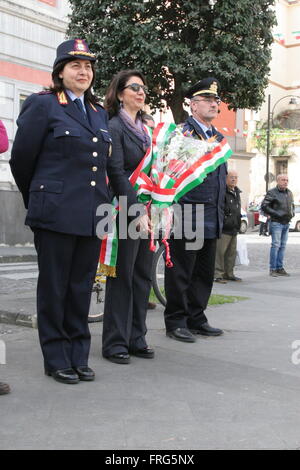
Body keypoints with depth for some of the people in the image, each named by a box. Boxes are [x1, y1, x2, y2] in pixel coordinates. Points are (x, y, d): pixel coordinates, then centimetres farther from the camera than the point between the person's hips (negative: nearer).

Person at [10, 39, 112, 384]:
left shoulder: (99, 112, 16)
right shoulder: (42, 105, -2)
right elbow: (21, 158, 0)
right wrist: (38, 200, 9)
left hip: (92, 214, 6)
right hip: (56, 214, -5)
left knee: (82, 288, 10)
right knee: (54, 287, 3)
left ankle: (78, 356, 21)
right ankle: (56, 359, 14)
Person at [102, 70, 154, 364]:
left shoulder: (144, 130, 18)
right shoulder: (114, 127, -6)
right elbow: (117, 173, -14)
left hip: (148, 212, 8)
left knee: (142, 276, 9)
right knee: (122, 277, -2)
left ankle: (136, 339, 18)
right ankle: (115, 343, 6)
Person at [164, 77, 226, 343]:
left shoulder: (219, 138, 18)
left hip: (212, 219, 8)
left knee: (205, 272, 12)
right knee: (181, 272, -1)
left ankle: (196, 318, 22)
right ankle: (176, 322, 9)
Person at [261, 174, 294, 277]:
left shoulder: (289, 193, 14)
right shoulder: (272, 193, -7)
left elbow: (292, 205, 28)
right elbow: (264, 206, -12)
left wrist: (292, 213, 7)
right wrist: (277, 214, -17)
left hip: (286, 223, 7)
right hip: (276, 222, -7)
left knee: (283, 246, 8)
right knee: (275, 245, -10)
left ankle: (280, 268, 13)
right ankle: (273, 269, -5)